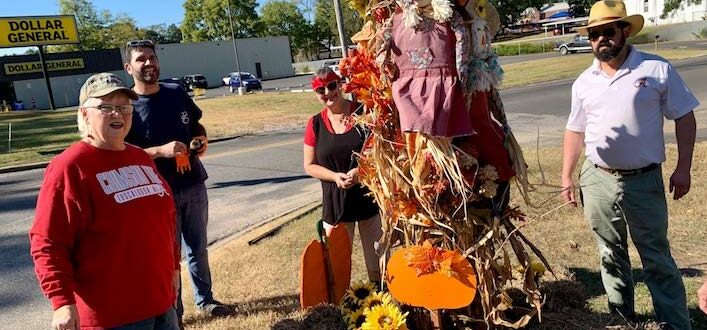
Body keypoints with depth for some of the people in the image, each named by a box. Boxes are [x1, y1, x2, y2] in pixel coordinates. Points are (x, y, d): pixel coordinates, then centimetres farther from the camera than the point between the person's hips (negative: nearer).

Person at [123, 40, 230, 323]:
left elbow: (197, 126, 17)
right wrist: (161, 151, -25)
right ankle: (172, 312, 25)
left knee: (198, 247, 18)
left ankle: (205, 299, 35)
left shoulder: (177, 93, 4)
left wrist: (202, 139, -4)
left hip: (194, 185, 5)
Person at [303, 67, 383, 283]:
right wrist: (335, 176, -15)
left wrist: (361, 170, -17)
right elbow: (309, 166, 3)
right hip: (335, 201, 1)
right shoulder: (315, 124, -1)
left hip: (369, 195, -1)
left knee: (376, 256, 12)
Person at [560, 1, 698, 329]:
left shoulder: (657, 69, -4)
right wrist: (566, 177, 8)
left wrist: (683, 168, -7)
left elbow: (684, 118, 0)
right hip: (597, 180, 4)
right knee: (611, 254, 15)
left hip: (644, 181, -3)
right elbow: (575, 131, 12)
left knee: (657, 258, 4)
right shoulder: (584, 82, 6)